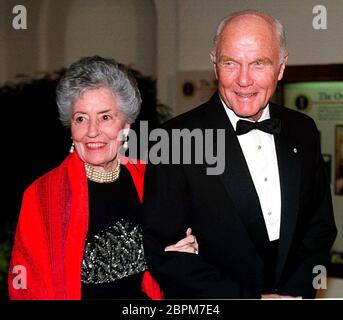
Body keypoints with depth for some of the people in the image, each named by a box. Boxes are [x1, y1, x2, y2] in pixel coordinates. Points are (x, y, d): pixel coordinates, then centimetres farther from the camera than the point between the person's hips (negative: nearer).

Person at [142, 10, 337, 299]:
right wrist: (253, 299, -21)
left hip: (295, 292, 4)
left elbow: (320, 225, 3)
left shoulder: (303, 131, -4)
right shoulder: (177, 139, -19)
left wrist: (296, 291, -13)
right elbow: (162, 251, -19)